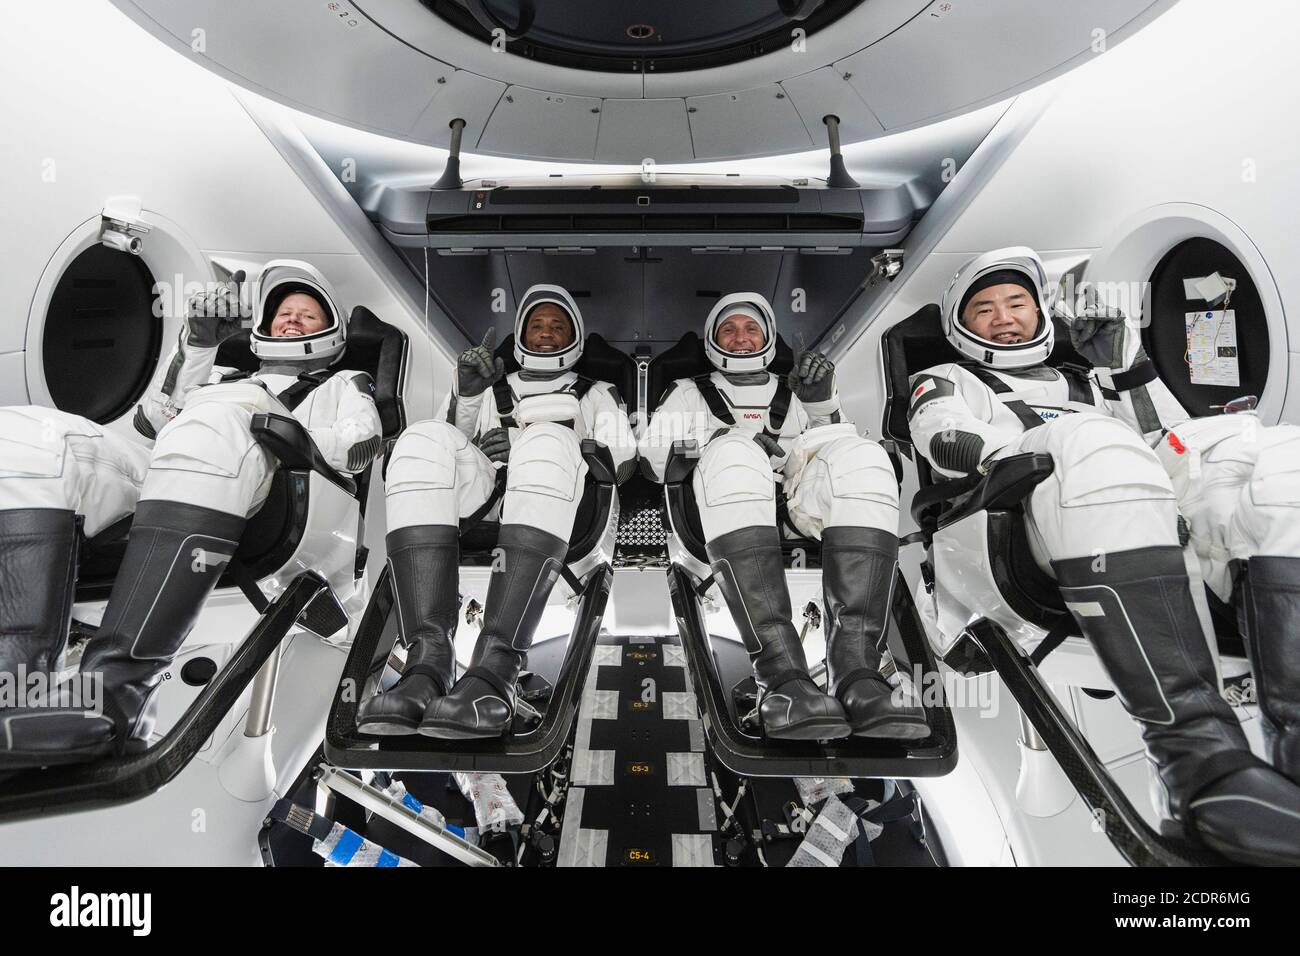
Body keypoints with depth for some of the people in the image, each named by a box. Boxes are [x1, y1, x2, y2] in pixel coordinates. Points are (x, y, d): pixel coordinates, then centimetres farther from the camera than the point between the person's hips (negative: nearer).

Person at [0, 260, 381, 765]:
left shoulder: (342, 384, 31)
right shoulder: (223, 377, 43)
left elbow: (360, 443, 9)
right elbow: (153, 420, 25)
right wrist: (196, 345, 14)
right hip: (149, 470, 5)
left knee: (216, 423, -37)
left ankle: (115, 690, -46)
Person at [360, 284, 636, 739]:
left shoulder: (596, 394, 31)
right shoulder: (493, 388, 36)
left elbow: (621, 461, 12)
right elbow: (453, 443, 21)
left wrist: (541, 451, -1)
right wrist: (467, 395, 4)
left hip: (562, 503, -2)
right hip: (480, 501, 2)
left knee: (546, 440, -36)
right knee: (425, 438, -29)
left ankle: (494, 668, -48)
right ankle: (428, 660, -42)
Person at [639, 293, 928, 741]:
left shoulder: (795, 392, 35)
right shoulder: (689, 392, 31)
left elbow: (842, 448, 21)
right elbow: (655, 455, 13)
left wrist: (823, 402, 2)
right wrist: (728, 443, -3)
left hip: (800, 511, 2)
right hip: (723, 506, -2)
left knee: (862, 458, -30)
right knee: (733, 455, -36)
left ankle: (856, 671, -44)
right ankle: (783, 676, -47)